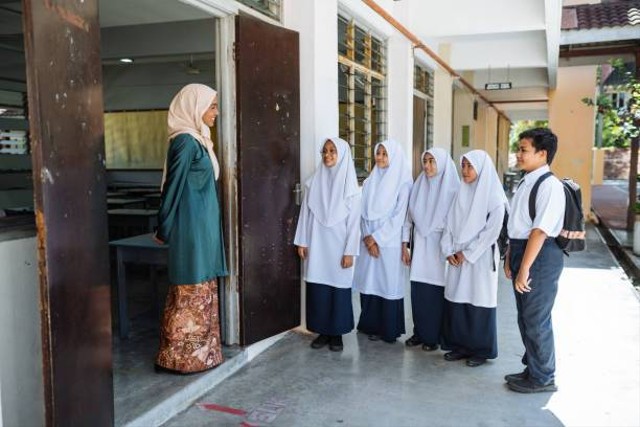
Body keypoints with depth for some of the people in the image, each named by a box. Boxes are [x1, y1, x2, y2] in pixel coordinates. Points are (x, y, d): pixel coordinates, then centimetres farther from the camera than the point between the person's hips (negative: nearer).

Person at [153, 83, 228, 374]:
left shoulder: (197, 140, 13)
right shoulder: (185, 141, -16)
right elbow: (173, 187, -15)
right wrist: (164, 230, -10)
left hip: (202, 225, 9)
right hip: (192, 227, -9)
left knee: (202, 289, 14)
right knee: (191, 292, 0)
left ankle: (197, 352, 25)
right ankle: (180, 357, 12)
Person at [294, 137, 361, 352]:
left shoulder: (350, 186, -4)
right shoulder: (314, 182, 5)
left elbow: (353, 221, -6)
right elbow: (306, 213, 7)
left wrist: (349, 251, -10)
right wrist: (301, 242, 4)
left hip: (338, 247, -3)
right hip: (316, 246, 3)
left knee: (338, 289, 4)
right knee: (317, 288, 6)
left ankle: (337, 333, 17)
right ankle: (322, 331, 20)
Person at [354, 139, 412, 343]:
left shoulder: (402, 183, -5)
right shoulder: (370, 182, 9)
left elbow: (399, 216, -10)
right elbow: (363, 211, 6)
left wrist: (376, 238, -11)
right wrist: (367, 237, -7)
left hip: (390, 243, -4)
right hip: (368, 242, 4)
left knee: (388, 284, 2)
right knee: (369, 283, 7)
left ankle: (389, 330, 13)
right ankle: (371, 325, 20)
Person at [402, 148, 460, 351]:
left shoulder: (452, 189, -6)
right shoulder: (418, 186, 7)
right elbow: (409, 217, 10)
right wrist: (404, 245, 8)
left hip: (440, 246, -4)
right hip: (419, 245, 4)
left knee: (436, 293, 2)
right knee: (418, 292, 5)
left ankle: (434, 336, 14)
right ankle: (419, 332, 19)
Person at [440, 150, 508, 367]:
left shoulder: (494, 196, -7)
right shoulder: (461, 193, 10)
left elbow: (492, 230, -13)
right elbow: (450, 224, 10)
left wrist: (467, 253, -13)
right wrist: (449, 251, -2)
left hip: (480, 258, -5)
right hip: (457, 258, 5)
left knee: (479, 303, 1)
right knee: (456, 300, 7)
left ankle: (481, 350, 13)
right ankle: (459, 345, 19)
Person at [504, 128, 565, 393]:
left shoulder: (549, 185, -17)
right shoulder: (526, 183, 12)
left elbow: (539, 231, -23)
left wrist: (525, 268, -23)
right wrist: (510, 258, 15)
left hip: (541, 256, -9)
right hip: (522, 252, 9)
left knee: (536, 320, 2)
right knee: (524, 318, 19)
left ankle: (543, 378, 20)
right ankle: (532, 369, 36)